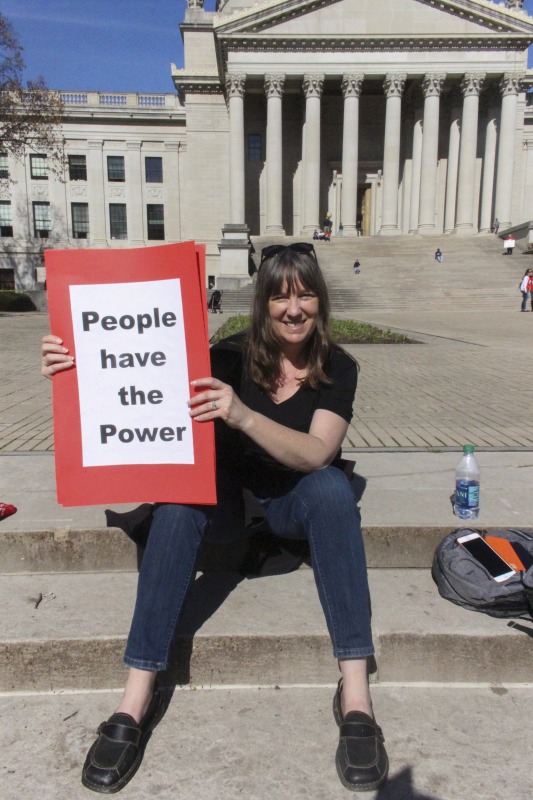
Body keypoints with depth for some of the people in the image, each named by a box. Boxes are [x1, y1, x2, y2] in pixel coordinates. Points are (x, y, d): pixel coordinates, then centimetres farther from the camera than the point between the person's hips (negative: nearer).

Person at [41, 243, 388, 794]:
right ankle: (137, 698, -30)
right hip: (227, 491, 1)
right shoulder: (233, 357, -8)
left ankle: (355, 694, -32)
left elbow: (317, 455, -25)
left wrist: (244, 416, -42)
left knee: (333, 489, -34)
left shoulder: (337, 369, -9)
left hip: (294, 498, 0)